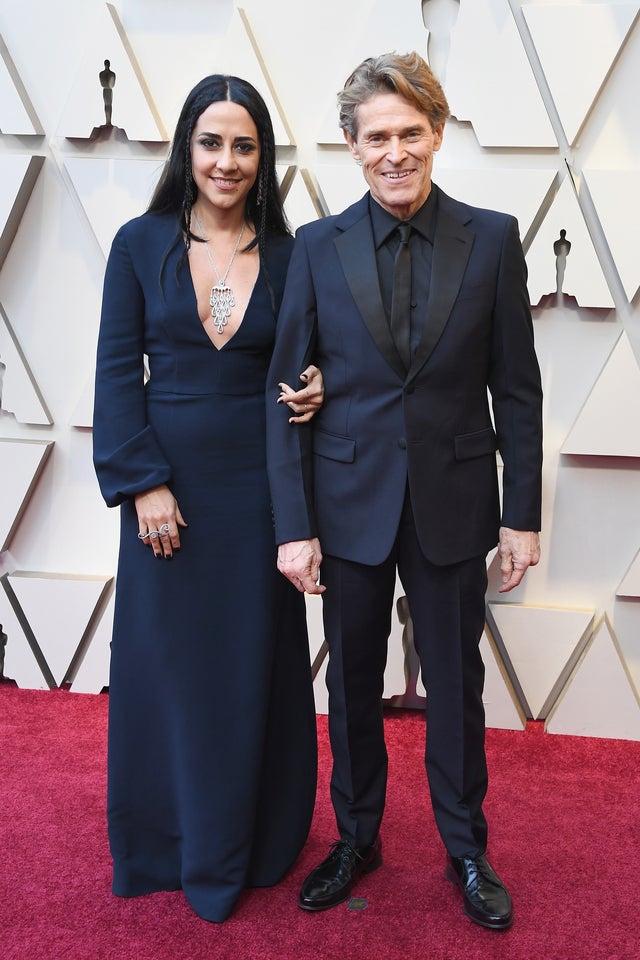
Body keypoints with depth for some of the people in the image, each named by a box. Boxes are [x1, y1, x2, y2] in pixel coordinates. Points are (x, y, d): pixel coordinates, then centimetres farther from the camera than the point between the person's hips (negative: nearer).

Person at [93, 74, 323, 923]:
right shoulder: (141, 244, -1)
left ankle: (252, 840, 33)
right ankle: (166, 841, 33)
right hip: (169, 477, -1)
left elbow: (301, 365, 10)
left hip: (259, 478, 1)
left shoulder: (287, 255, 2)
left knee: (256, 656, 11)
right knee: (166, 655, 10)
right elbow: (118, 372, -3)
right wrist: (144, 483, -11)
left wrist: (314, 393, -13)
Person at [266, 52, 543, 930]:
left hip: (452, 503, 0)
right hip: (350, 503, 1)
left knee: (456, 683, 13)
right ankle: (357, 839, 37)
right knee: (353, 683, 14)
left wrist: (523, 515, -2)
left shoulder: (492, 238, -1)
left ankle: (467, 851, 35)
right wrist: (294, 523, -7)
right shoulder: (319, 246, -1)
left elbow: (517, 387, 0)